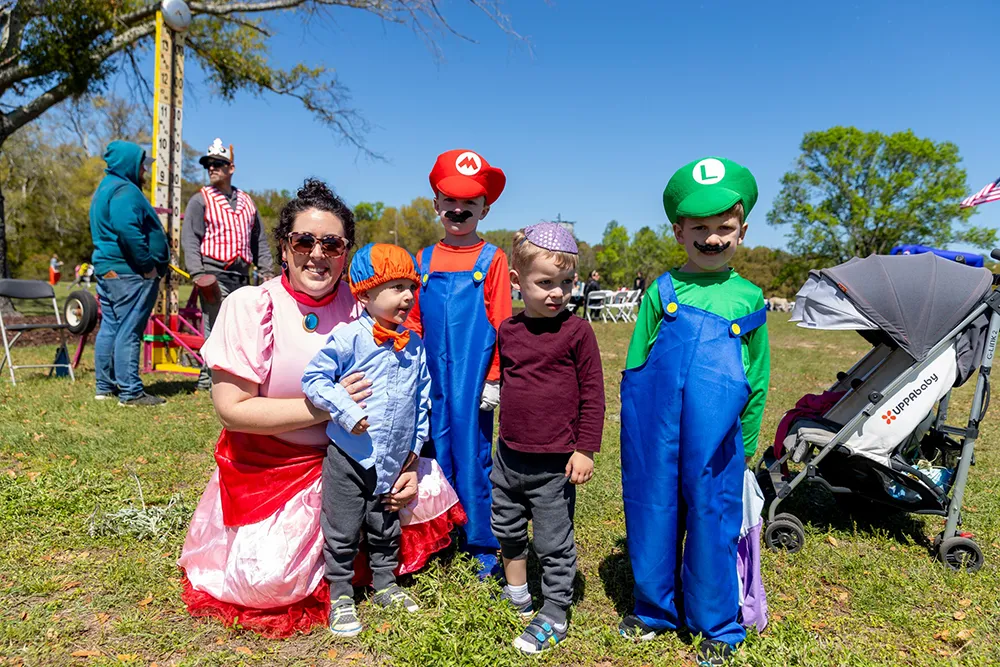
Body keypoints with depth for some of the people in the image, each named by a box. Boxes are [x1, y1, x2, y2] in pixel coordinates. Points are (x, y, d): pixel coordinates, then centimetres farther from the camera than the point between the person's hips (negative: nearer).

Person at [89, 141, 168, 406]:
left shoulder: (104, 189, 21)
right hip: (130, 274, -11)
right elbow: (127, 229, -28)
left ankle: (105, 386, 21)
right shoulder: (124, 190, -13)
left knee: (109, 329, 14)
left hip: (106, 270, 11)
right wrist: (148, 264, -20)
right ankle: (131, 392, -6)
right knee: (129, 332, -8)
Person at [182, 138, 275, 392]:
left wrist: (267, 270, 12)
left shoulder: (246, 201, 19)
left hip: (241, 276, 5)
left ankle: (206, 378, 19)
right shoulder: (200, 200, 4)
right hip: (214, 275, -5)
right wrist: (198, 275, -15)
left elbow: (259, 240, 22)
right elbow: (190, 240, -4)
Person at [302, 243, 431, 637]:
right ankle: (340, 595, 29)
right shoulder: (349, 338, -14)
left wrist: (413, 452, 12)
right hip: (348, 457, -4)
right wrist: (346, 410, -21)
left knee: (386, 527, 21)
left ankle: (385, 583, 41)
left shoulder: (415, 346, 3)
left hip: (393, 461, 5)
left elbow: (422, 401, 11)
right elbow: (313, 378, -11)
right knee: (342, 531, 10)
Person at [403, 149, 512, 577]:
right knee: (438, 455, 12)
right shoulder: (424, 260, 9)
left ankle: (482, 550, 17)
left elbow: (500, 323, -4)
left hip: (473, 379, -4)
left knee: (472, 457, 2)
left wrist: (494, 379, -8)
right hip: (432, 380, 4)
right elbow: (414, 321, 12)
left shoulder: (491, 259, -2)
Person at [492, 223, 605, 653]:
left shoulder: (576, 332, -12)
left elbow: (592, 394, -10)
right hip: (508, 456, 6)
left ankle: (554, 615, 26)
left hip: (554, 462, -6)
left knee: (553, 542, 6)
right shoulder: (508, 331, 2)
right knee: (507, 528, 22)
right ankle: (516, 593, 45)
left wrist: (586, 449, -11)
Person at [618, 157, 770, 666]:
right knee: (653, 521, 12)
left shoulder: (748, 299, 5)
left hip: (715, 446, 0)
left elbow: (757, 382, 11)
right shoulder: (662, 292, 3)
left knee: (712, 526, 9)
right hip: (655, 440, 1)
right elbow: (634, 364, 8)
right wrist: (636, 434, 6)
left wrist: (744, 447, 10)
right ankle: (654, 609, 36)